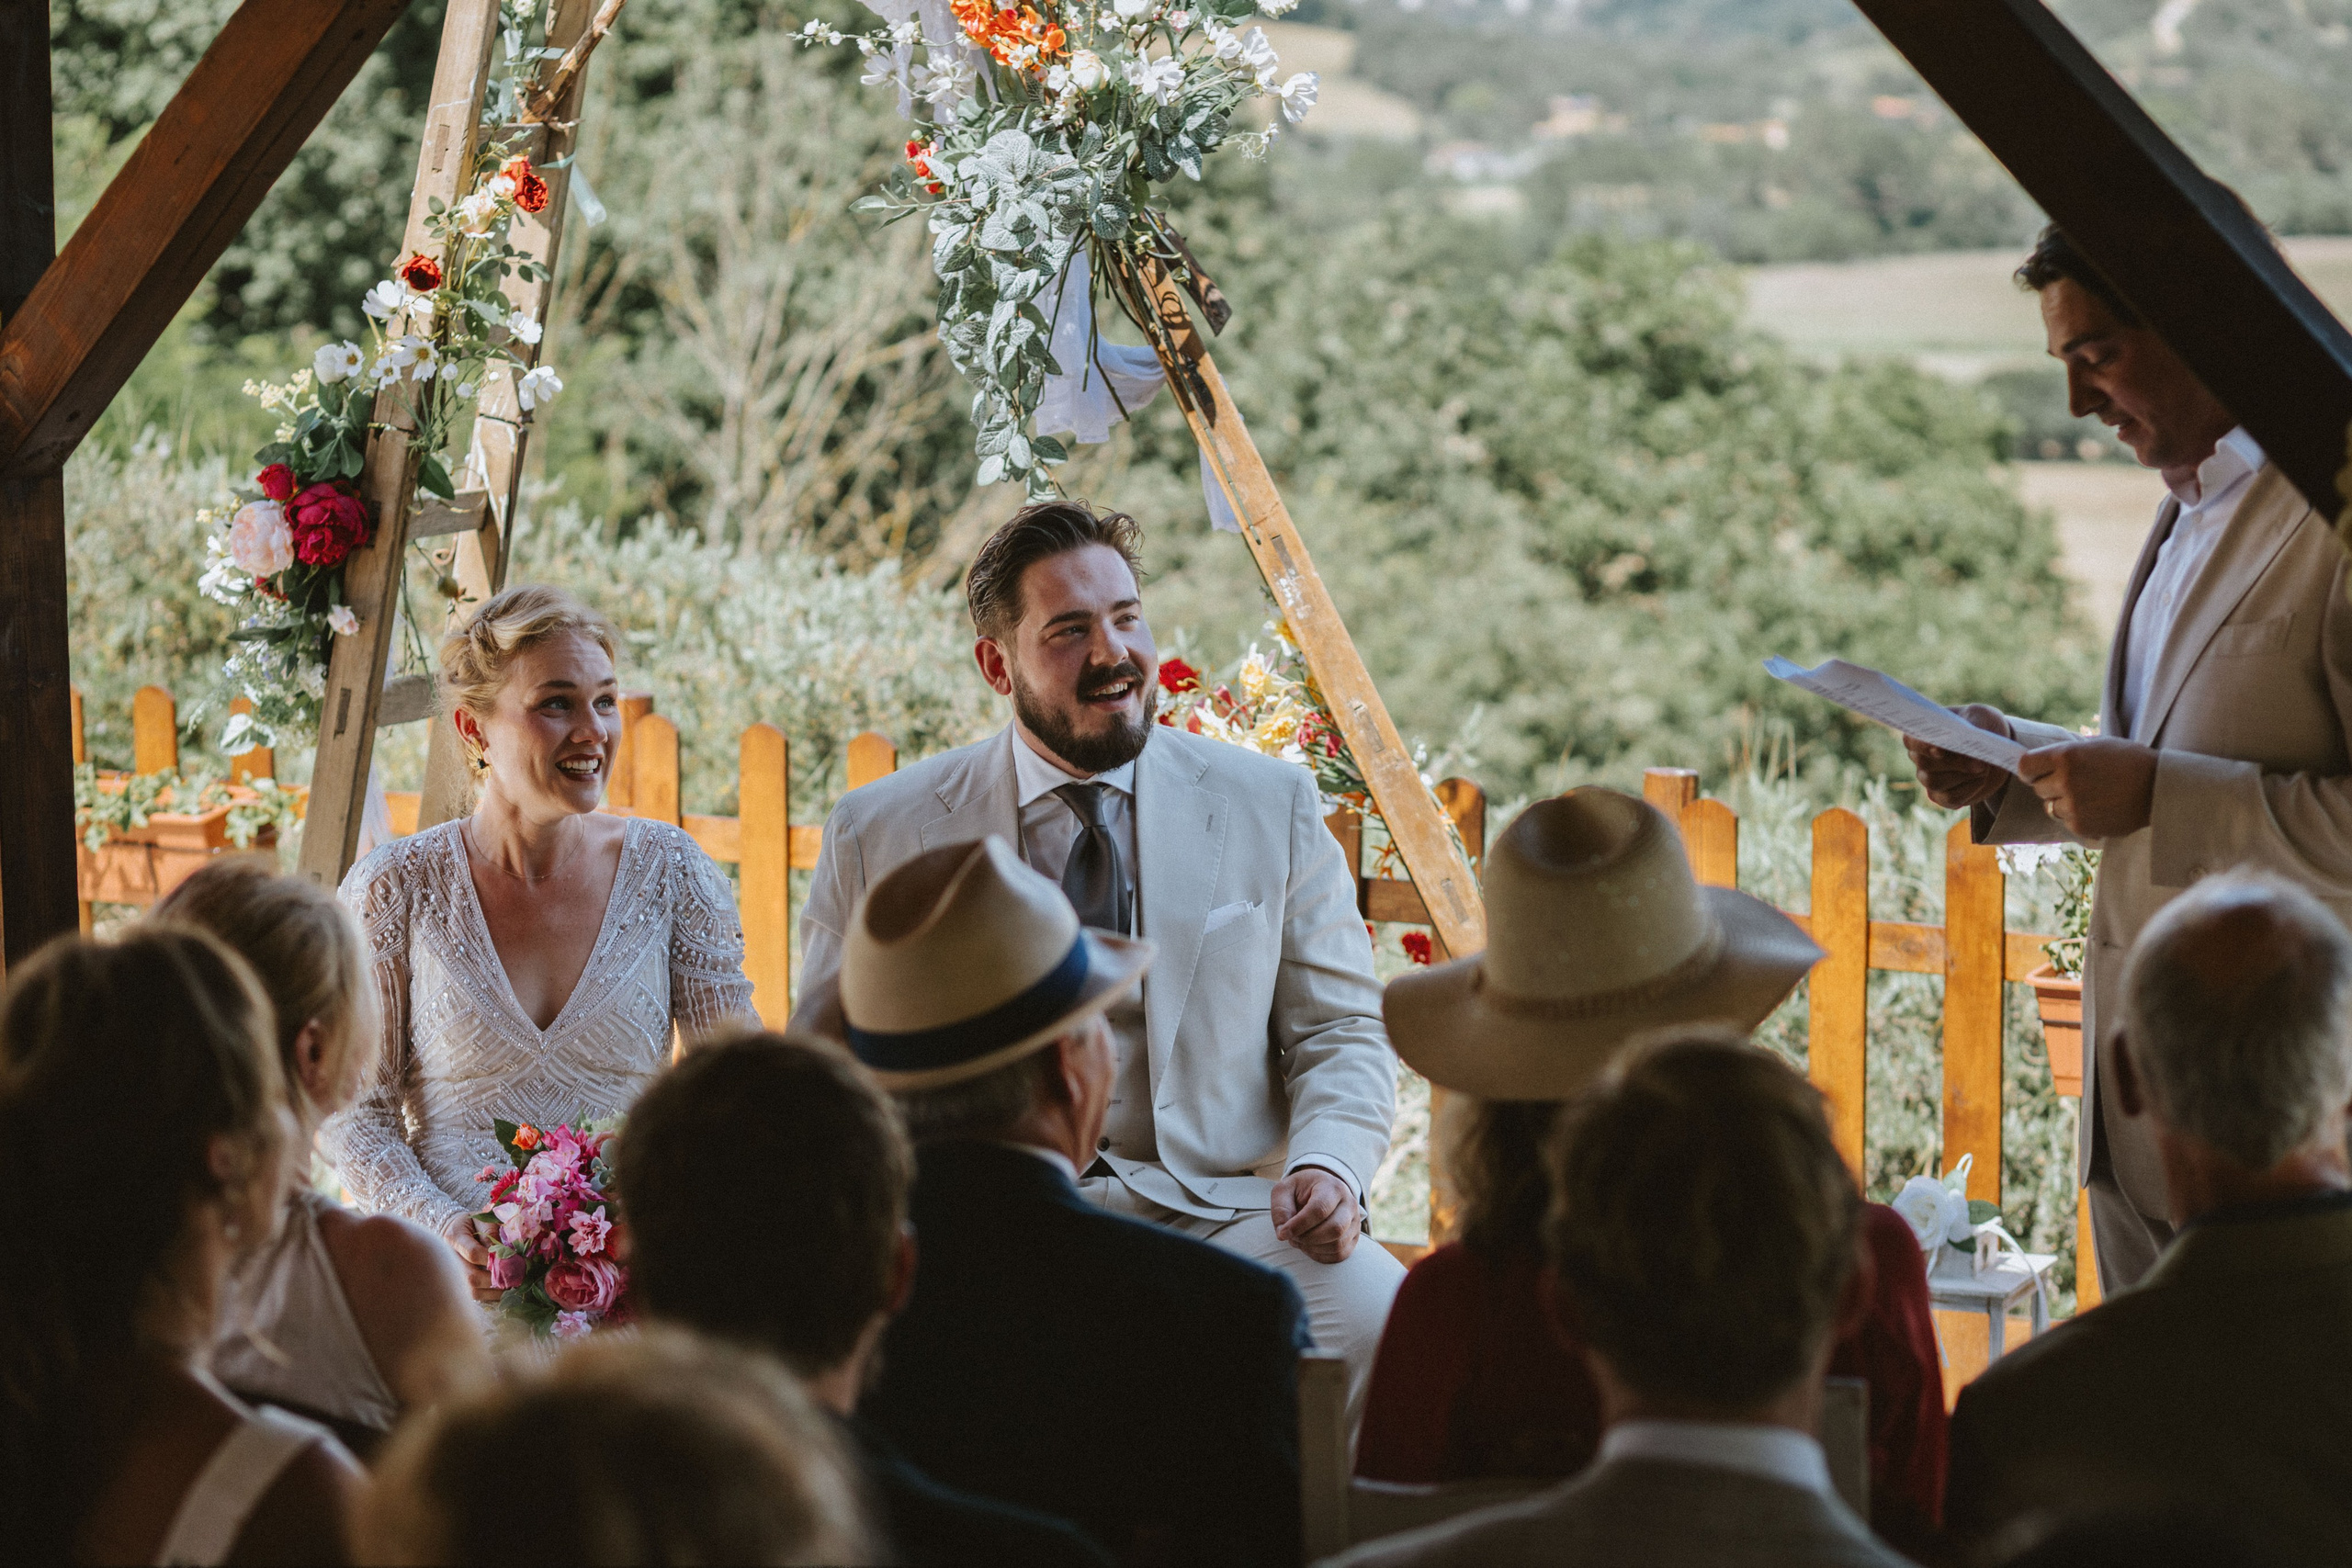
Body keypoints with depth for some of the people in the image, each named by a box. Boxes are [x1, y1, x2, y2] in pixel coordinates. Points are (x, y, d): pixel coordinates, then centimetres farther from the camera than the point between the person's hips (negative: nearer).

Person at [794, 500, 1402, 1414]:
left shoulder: (1271, 808, 12)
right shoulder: (881, 833, 9)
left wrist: (1328, 1165, -9)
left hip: (1217, 1209, 1)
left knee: (1375, 1314, -30)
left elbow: (1341, 1032, 13)